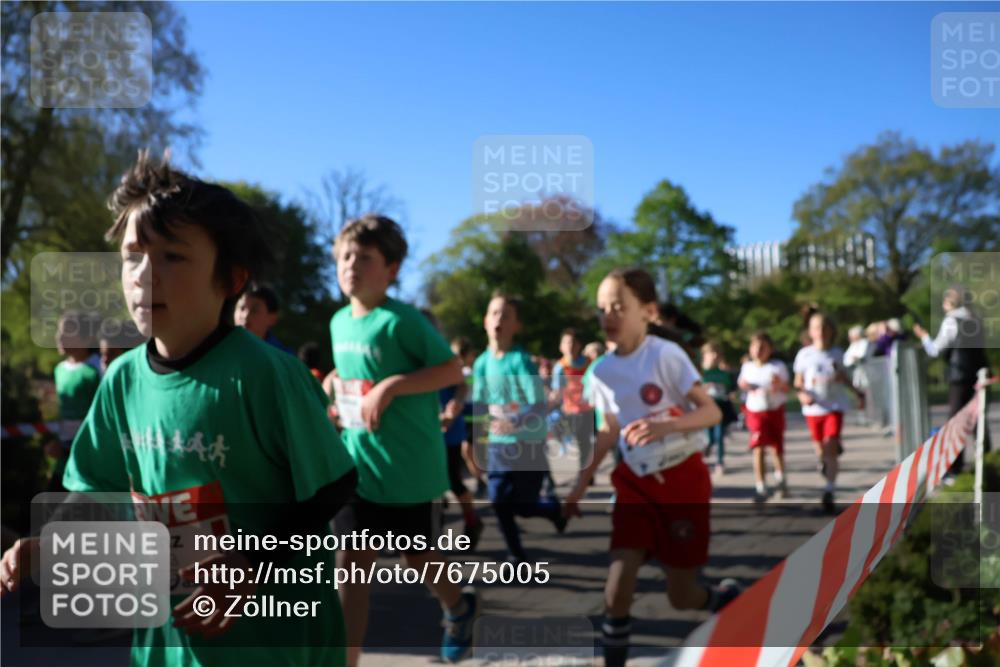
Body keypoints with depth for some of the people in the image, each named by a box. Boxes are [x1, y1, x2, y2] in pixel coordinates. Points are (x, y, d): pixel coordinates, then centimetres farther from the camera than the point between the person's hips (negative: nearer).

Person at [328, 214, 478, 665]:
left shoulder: (402, 320, -16)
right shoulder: (339, 322, 6)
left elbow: (453, 370, -17)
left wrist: (392, 386, -25)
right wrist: (339, 396, 6)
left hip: (409, 467, -5)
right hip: (358, 465, 5)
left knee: (417, 558, 13)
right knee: (351, 564, 1)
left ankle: (459, 607, 46)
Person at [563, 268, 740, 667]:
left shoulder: (666, 355, -16)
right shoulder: (601, 372, -2)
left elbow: (712, 412, -16)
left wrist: (665, 426, -33)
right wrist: (582, 482, 13)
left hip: (683, 478, -3)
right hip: (635, 482, 4)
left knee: (682, 595, 4)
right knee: (618, 579, -11)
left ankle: (726, 597, 37)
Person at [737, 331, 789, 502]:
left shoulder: (777, 367, -7)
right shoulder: (747, 367, 2)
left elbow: (786, 390, -8)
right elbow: (742, 384, 17)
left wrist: (779, 384, -29)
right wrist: (743, 385, -5)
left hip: (775, 410, -1)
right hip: (755, 411, 1)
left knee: (776, 448, 9)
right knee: (758, 448, -7)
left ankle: (780, 478, 35)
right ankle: (760, 487, -1)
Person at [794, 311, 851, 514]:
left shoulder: (837, 354, 0)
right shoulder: (804, 354, -3)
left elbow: (845, 379, 15)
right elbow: (798, 382, 2)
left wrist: (841, 378, -4)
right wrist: (802, 393, -14)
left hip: (835, 406, -1)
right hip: (813, 408, 1)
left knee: (830, 448, -13)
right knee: (821, 451, 11)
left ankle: (829, 492, -10)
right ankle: (825, 463, 48)